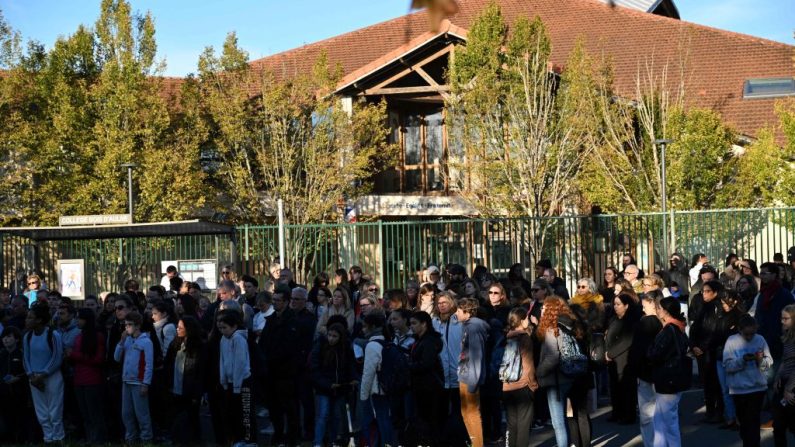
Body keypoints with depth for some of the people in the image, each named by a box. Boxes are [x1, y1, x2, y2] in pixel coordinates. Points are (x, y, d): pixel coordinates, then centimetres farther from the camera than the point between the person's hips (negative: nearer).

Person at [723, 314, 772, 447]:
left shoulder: (760, 339, -1)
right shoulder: (731, 341, -5)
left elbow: (769, 362, 1)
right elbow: (727, 365, -10)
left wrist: (761, 360, -19)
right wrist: (743, 360, -24)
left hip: (758, 387, 0)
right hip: (739, 389, 0)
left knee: (753, 421, -5)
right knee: (744, 421, 12)